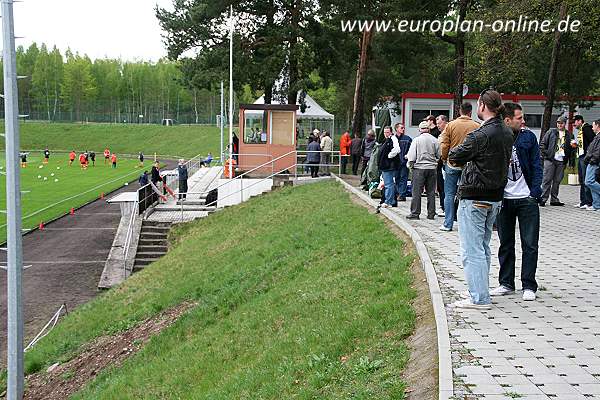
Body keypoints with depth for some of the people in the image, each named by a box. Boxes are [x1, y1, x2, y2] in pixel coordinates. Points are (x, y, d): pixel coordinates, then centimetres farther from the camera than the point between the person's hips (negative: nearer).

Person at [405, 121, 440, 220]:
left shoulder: (417, 140, -6)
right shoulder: (435, 140, 0)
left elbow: (412, 156, -7)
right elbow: (439, 155, 4)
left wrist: (410, 164, 9)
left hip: (419, 168, -3)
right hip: (432, 168, 3)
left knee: (416, 192, 1)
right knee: (431, 192, 9)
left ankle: (415, 213, 1)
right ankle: (431, 213, 11)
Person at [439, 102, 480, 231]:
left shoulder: (451, 125, -4)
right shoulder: (477, 126, -3)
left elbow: (444, 145, -5)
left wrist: (444, 159, 9)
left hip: (452, 164, -1)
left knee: (449, 194, 6)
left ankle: (448, 224, 5)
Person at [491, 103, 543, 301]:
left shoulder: (528, 137, 1)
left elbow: (536, 166, 3)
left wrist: (534, 193, -7)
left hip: (527, 199, 0)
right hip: (503, 200, 0)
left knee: (530, 245, 1)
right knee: (505, 244, 10)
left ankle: (529, 286, 8)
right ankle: (506, 283, 21)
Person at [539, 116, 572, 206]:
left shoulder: (568, 135, 13)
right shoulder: (551, 131, 5)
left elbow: (570, 148, 17)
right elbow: (542, 143, 4)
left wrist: (568, 160, 7)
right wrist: (545, 153, -6)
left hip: (561, 161, 3)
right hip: (550, 159, -3)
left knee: (557, 181, 6)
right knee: (547, 180, -5)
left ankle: (554, 199, 13)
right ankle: (543, 199, -2)